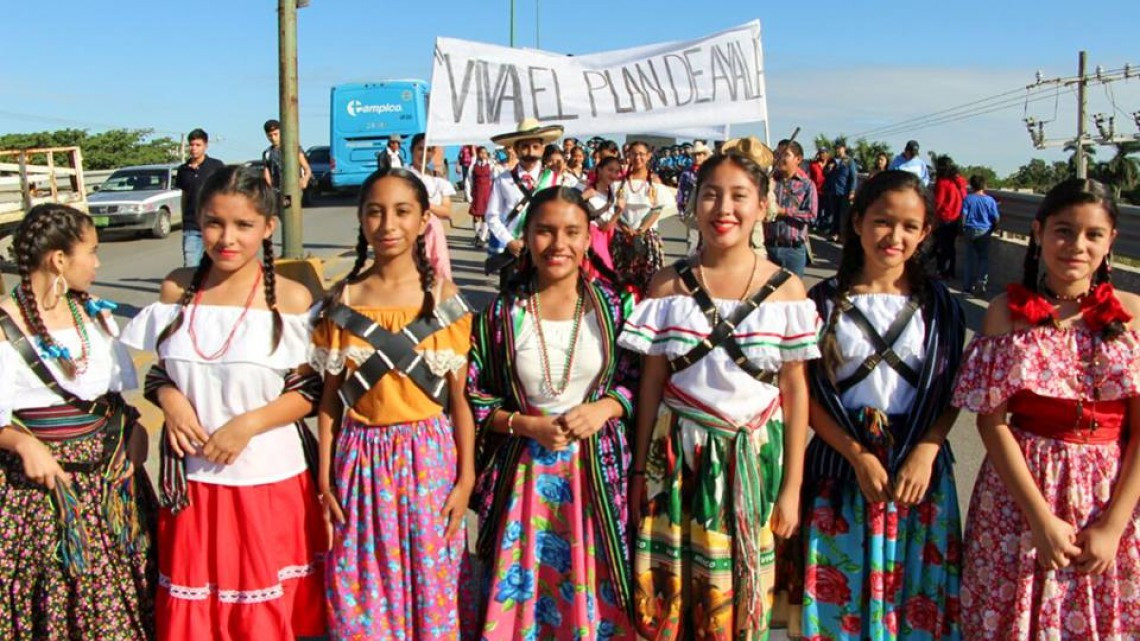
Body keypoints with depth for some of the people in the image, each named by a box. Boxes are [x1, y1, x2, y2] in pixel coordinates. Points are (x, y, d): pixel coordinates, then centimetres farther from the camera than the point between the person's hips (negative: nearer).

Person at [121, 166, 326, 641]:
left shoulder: (291, 298, -8)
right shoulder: (178, 289, 2)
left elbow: (310, 391, -5)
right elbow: (161, 370, 12)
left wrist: (249, 423, -18)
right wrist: (169, 398, -9)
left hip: (269, 480, -2)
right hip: (192, 481, 3)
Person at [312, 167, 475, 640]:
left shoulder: (443, 298, -3)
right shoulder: (342, 300, 1)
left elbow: (458, 396, -1)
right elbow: (330, 397, 3)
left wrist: (466, 478, -4)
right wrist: (325, 479, 0)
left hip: (428, 458, -1)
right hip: (360, 461, 1)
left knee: (430, 590, 10)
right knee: (359, 597, 10)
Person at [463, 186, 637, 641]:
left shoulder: (612, 306, -2)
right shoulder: (501, 313, -4)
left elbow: (639, 381, 4)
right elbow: (473, 399, -1)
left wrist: (604, 409, -14)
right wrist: (527, 425, -14)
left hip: (598, 469, 1)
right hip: (525, 473, 0)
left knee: (594, 591, 11)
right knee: (520, 591, 10)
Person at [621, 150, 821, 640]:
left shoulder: (786, 290, -3)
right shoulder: (668, 285, -2)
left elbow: (795, 389, -1)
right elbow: (651, 381, 2)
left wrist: (792, 485, -2)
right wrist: (640, 470, 3)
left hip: (754, 458, 0)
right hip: (677, 455, 0)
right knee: (669, 597, 8)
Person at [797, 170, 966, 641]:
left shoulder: (938, 305, 3)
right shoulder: (825, 301, -2)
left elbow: (952, 394, 2)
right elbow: (809, 395, -4)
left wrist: (924, 453, -13)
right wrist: (860, 456, -13)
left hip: (919, 466, 1)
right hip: (842, 463, -1)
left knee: (916, 595, 9)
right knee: (842, 591, 7)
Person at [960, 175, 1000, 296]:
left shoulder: (968, 199, -5)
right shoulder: (990, 200, -5)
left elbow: (963, 215, -7)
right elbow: (996, 218, -3)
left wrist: (964, 228, 6)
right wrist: (994, 229, 13)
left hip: (970, 231, 1)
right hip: (984, 231, -1)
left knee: (970, 258, 11)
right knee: (984, 259, 6)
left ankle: (968, 285, 14)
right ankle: (982, 284, -8)